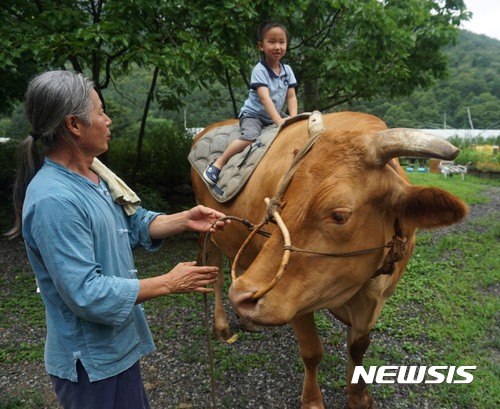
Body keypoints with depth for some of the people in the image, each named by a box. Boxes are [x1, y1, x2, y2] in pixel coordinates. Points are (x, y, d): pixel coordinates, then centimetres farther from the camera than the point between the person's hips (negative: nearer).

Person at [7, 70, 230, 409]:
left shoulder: (94, 175, 1)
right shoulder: (54, 200, -29)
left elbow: (136, 224, 10)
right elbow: (86, 294, -30)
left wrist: (184, 220, -6)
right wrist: (170, 283, -23)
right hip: (92, 362, -9)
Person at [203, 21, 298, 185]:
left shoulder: (287, 70, 1)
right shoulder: (259, 70, -18)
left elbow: (291, 97, -2)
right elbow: (265, 98, -29)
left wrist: (293, 119, -19)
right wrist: (279, 121, -38)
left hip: (275, 115, 7)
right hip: (253, 114, -7)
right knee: (250, 137, -33)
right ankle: (218, 164, -22)